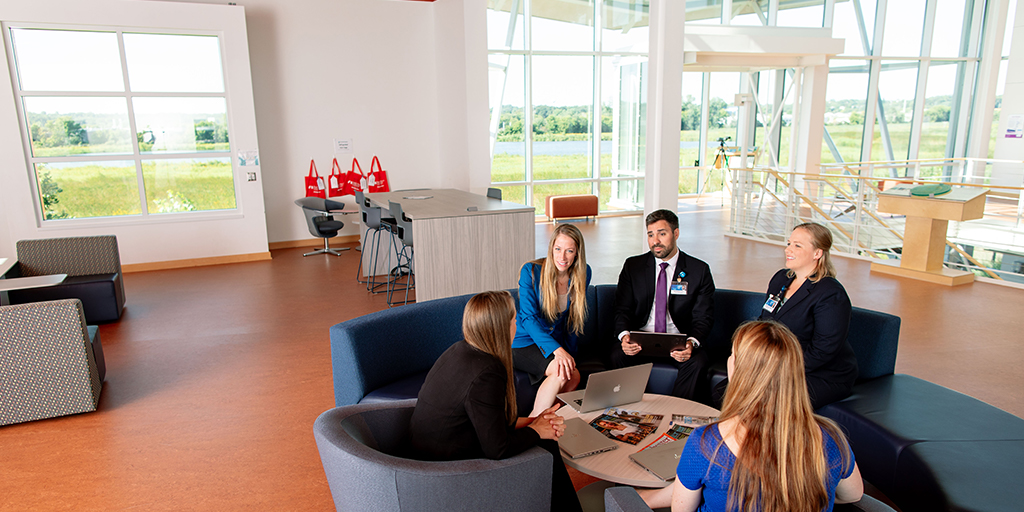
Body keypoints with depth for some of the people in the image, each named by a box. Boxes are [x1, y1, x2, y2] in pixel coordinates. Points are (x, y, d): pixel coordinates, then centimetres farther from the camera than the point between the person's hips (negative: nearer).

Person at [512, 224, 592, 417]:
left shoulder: (582, 273, -2)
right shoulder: (531, 271, -15)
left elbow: (574, 318, 9)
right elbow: (528, 319, -19)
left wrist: (569, 353, 1)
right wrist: (557, 350, -32)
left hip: (558, 342, 4)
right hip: (525, 342, -4)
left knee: (574, 377, -26)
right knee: (562, 371, -31)